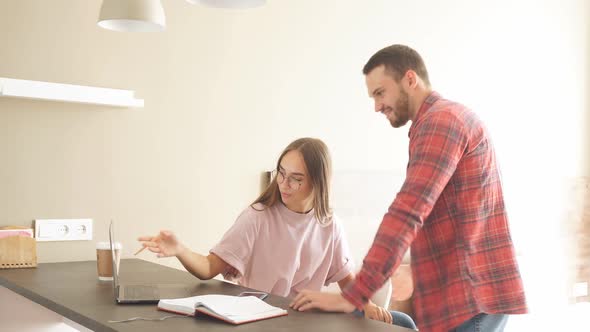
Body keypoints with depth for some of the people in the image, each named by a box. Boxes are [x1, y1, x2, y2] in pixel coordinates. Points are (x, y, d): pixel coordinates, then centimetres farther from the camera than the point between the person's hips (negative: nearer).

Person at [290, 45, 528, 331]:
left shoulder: (440, 119, -12)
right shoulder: (447, 120, 21)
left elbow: (408, 212, -23)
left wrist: (352, 296, -24)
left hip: (470, 299, -9)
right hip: (468, 295, 9)